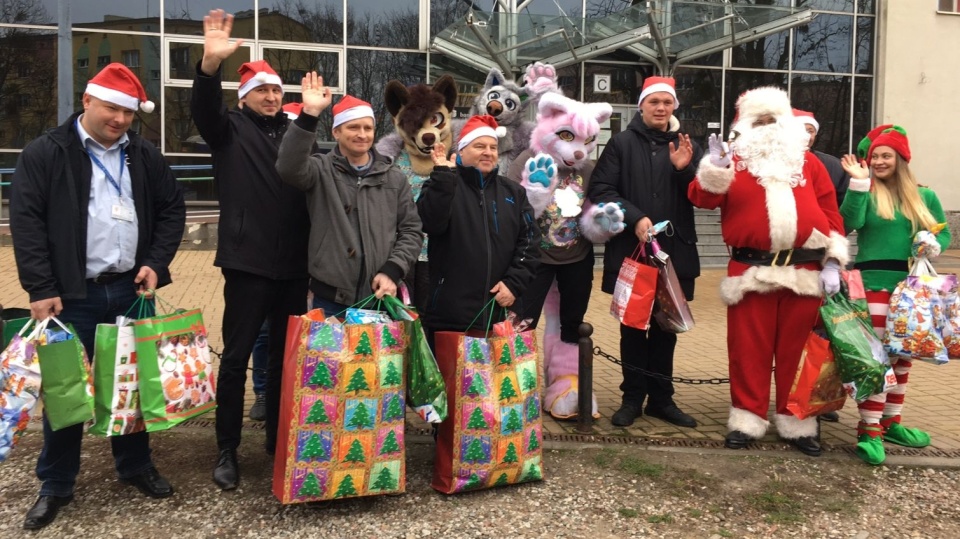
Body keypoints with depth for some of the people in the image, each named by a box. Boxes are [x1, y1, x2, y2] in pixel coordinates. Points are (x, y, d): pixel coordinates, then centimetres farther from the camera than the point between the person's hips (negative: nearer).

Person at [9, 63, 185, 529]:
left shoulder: (144, 155, 6)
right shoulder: (45, 153, -4)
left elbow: (172, 209, 12)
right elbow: (26, 222, -7)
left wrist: (156, 263, -1)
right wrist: (41, 289, -13)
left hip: (130, 290, 3)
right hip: (72, 295, -3)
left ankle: (135, 466, 29)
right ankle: (55, 485, 19)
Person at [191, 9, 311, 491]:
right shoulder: (231, 128, 4)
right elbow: (203, 108, -18)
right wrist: (211, 64, -34)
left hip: (294, 265, 4)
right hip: (248, 262, -4)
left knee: (287, 355, 12)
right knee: (236, 356, 2)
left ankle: (280, 441, 26)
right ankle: (227, 450, 13)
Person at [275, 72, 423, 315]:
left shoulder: (394, 178, 8)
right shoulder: (321, 169, 0)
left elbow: (411, 230, 8)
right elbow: (289, 168, -22)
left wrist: (392, 271, -6)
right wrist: (309, 114, -29)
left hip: (380, 298, 2)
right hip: (330, 299, -2)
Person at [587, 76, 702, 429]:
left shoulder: (686, 145, 9)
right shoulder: (622, 143, 1)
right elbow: (600, 189, -8)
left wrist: (685, 169, -14)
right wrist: (634, 218, -18)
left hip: (675, 251, 2)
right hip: (630, 250, -2)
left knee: (666, 327, 11)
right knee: (633, 326, 7)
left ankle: (661, 398, 22)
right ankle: (633, 397, 18)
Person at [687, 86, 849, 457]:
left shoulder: (808, 163, 14)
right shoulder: (735, 162, 9)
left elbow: (830, 212, 10)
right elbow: (703, 198, -5)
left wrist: (832, 262, 3)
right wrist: (715, 167, -22)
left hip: (804, 272, 2)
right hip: (751, 272, -1)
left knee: (796, 349, 8)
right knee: (749, 348, 3)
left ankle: (796, 422, 19)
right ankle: (747, 419, 13)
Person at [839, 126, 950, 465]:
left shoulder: (924, 197, 11)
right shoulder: (866, 192, 2)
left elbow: (943, 232, 13)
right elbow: (850, 223, -15)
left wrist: (934, 244, -9)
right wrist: (859, 182, -17)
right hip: (874, 283, -4)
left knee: (902, 357, 12)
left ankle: (891, 422, 25)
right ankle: (869, 431, -5)